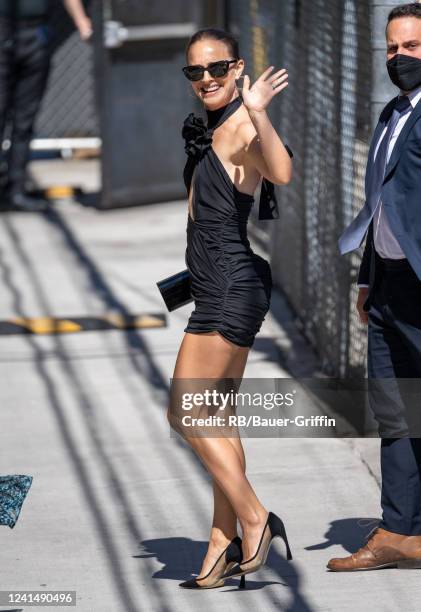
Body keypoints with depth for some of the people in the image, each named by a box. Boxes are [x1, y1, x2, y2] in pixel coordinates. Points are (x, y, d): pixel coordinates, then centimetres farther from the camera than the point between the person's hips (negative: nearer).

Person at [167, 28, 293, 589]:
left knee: (184, 412, -8)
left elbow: (282, 172, -36)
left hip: (232, 286, -10)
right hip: (220, 288, 10)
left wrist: (257, 113, -48)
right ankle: (224, 546, 15)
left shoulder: (243, 129, -14)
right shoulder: (208, 130, 15)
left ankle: (254, 519, -3)